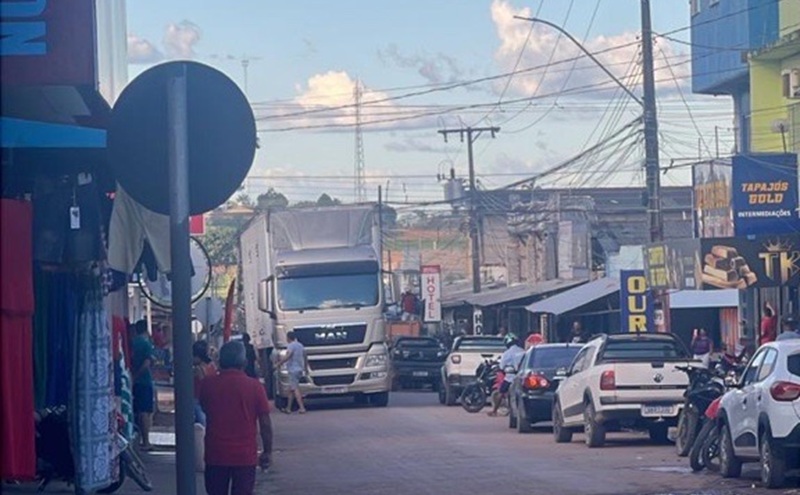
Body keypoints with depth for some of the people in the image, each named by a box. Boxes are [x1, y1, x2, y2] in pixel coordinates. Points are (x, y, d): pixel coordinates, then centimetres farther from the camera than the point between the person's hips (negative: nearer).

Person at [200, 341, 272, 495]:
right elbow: (265, 424, -5)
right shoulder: (254, 387, -7)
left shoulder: (208, 384, -4)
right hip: (245, 455, -1)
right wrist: (267, 452, 5)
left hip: (216, 454, 1)